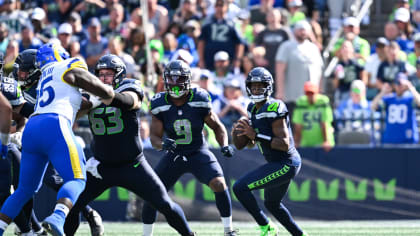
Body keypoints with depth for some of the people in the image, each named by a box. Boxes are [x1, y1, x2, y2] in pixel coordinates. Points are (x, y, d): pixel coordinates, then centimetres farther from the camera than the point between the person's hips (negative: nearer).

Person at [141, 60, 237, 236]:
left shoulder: (199, 101, -13)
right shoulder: (160, 105, -11)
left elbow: (217, 127, 0)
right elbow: (154, 137, -9)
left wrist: (224, 145, -18)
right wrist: (163, 144, -33)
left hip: (198, 153, -2)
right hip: (174, 155, 2)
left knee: (219, 184, -23)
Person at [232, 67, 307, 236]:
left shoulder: (274, 109, -20)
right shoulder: (253, 109, 9)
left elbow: (284, 144, -25)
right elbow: (251, 143, 20)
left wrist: (255, 135, -26)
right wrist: (244, 134, -2)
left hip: (285, 164, -10)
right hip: (280, 164, 10)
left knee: (240, 188, -14)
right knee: (272, 204, 29)